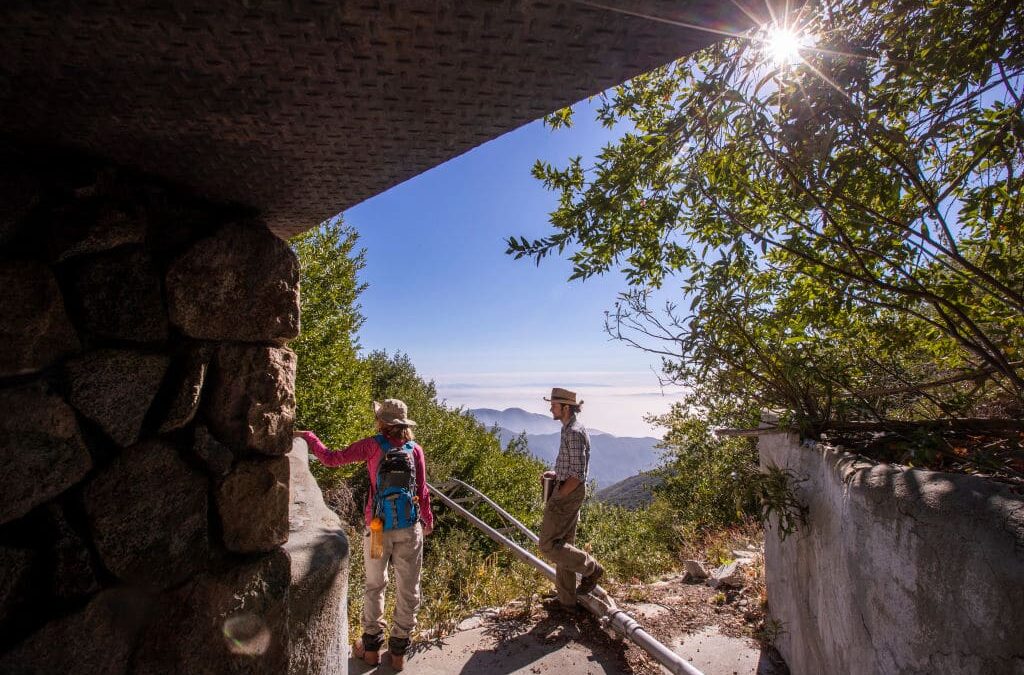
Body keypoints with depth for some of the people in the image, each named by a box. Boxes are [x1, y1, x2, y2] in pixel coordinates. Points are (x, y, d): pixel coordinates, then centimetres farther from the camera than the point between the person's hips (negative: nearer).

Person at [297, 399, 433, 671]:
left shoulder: (373, 445, -9)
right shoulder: (415, 449, -3)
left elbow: (332, 458, -4)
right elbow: (422, 491, 0)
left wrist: (308, 436, 10)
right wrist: (427, 521, 14)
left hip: (377, 528, -1)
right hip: (409, 529, 1)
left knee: (374, 587, 21)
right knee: (408, 589, 15)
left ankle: (371, 647, 33)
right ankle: (399, 651, 27)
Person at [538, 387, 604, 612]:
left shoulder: (574, 433, -20)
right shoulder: (570, 429, 12)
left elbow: (577, 475, -23)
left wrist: (557, 497, -15)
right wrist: (557, 473, 10)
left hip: (568, 493, -10)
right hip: (569, 492, 10)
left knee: (548, 545, -4)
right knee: (563, 544, 15)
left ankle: (591, 568, 10)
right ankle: (567, 601, 26)